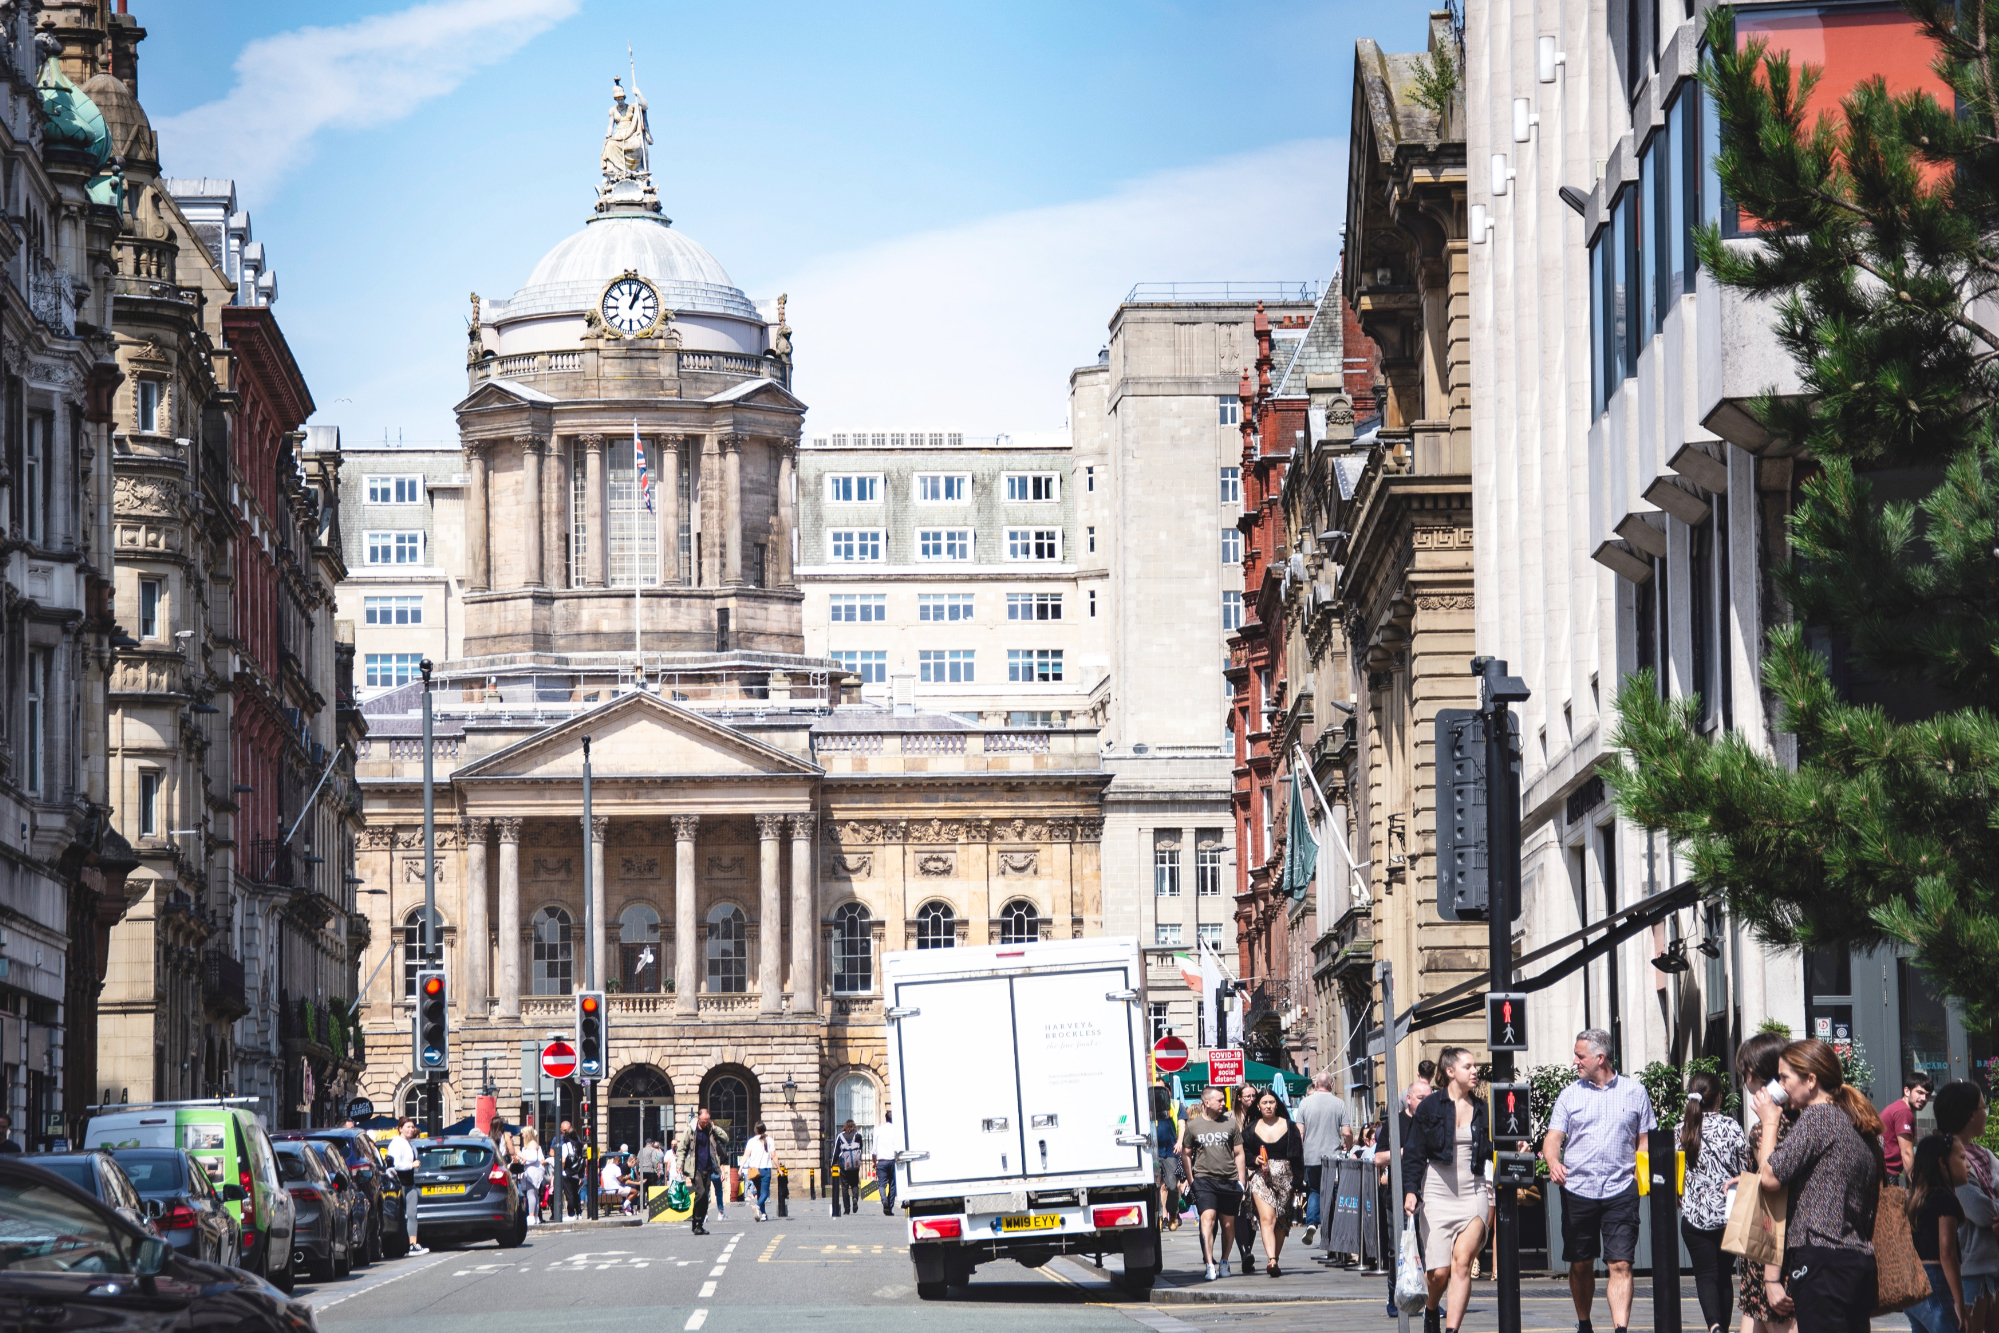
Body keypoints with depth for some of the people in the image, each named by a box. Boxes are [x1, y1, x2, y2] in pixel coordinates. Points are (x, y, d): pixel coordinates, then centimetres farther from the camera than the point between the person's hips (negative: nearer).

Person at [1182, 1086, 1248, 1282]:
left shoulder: (1230, 1123, 8)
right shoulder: (1193, 1126, 5)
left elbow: (1239, 1153, 11)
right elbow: (1186, 1154, 12)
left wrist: (1241, 1181, 5)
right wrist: (1191, 1181, 6)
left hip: (1229, 1181, 2)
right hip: (1204, 1179, -2)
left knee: (1228, 1225, 8)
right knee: (1208, 1219, -17)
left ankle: (1224, 1261, 28)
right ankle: (1210, 1266, -23)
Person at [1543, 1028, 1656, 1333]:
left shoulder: (1634, 1092, 8)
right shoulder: (1570, 1094, 9)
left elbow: (1646, 1141, 11)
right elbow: (1553, 1137, 3)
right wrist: (1554, 1163, -18)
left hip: (1620, 1191, -2)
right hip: (1578, 1190, 2)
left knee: (1620, 1265, -10)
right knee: (1580, 1265, 9)